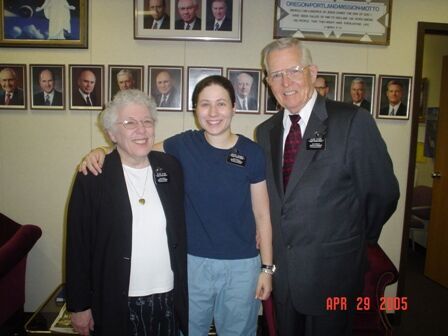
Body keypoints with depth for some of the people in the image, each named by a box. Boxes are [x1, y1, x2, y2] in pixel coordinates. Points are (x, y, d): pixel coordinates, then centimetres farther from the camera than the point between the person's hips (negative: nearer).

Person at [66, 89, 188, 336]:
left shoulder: (171, 167, -2)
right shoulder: (92, 177, -11)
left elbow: (181, 231, 6)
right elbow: (78, 246, -7)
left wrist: (183, 289, 8)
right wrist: (79, 306, -4)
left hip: (169, 297, 3)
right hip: (116, 303, -2)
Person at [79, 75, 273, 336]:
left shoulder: (253, 153, -9)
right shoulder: (185, 145, -7)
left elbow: (262, 215, -4)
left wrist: (267, 267, -1)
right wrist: (100, 152, -14)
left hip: (241, 265, 0)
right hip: (193, 262, 1)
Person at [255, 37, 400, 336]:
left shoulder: (354, 121, -13)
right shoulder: (265, 132, 3)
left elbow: (383, 192, -7)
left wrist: (356, 239, 3)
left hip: (332, 270, -4)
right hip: (281, 270, 5)